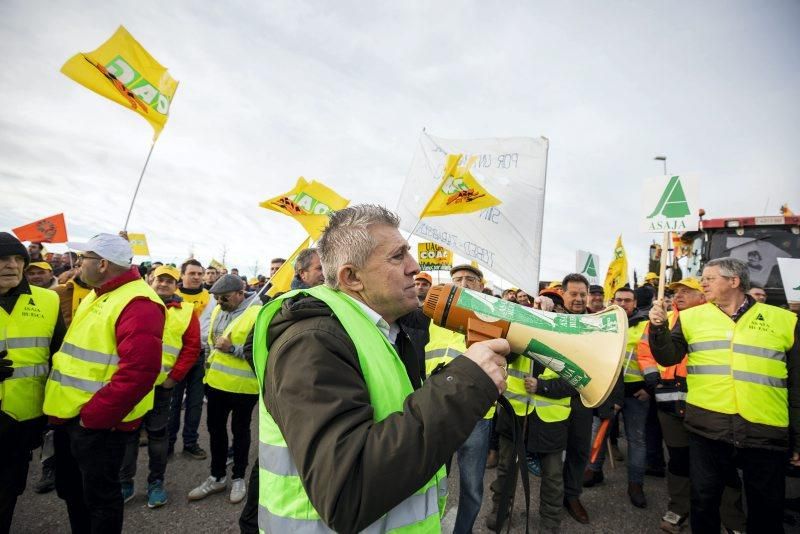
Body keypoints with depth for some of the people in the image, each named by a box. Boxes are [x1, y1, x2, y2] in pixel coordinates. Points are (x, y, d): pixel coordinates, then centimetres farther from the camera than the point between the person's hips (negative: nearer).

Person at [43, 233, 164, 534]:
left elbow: (139, 371, -30)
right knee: (70, 488, 25)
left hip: (98, 422, -10)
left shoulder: (137, 303, -23)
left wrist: (93, 414, -22)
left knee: (98, 495, 9)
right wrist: (63, 405, 13)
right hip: (70, 416, 10)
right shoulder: (96, 296, 11)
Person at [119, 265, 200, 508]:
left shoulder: (186, 311, 1)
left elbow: (192, 347, -1)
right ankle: (125, 483, 27)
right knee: (128, 431, 11)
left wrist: (174, 377, -7)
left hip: (161, 384, -1)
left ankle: (156, 482, 25)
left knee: (157, 433, 11)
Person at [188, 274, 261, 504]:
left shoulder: (257, 314, -19)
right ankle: (217, 477, 36)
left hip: (243, 386, -7)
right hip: (216, 382, 7)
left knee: (240, 431, 12)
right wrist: (212, 358, 16)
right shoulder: (217, 311, 5)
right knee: (215, 429, 18)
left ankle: (238, 478, 31)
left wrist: (233, 348, -28)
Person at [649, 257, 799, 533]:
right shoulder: (691, 317, 5)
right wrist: (659, 327, -16)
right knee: (704, 501, 12)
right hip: (707, 429, 0)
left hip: (766, 433, 0)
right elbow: (669, 357, 1)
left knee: (767, 510, 16)